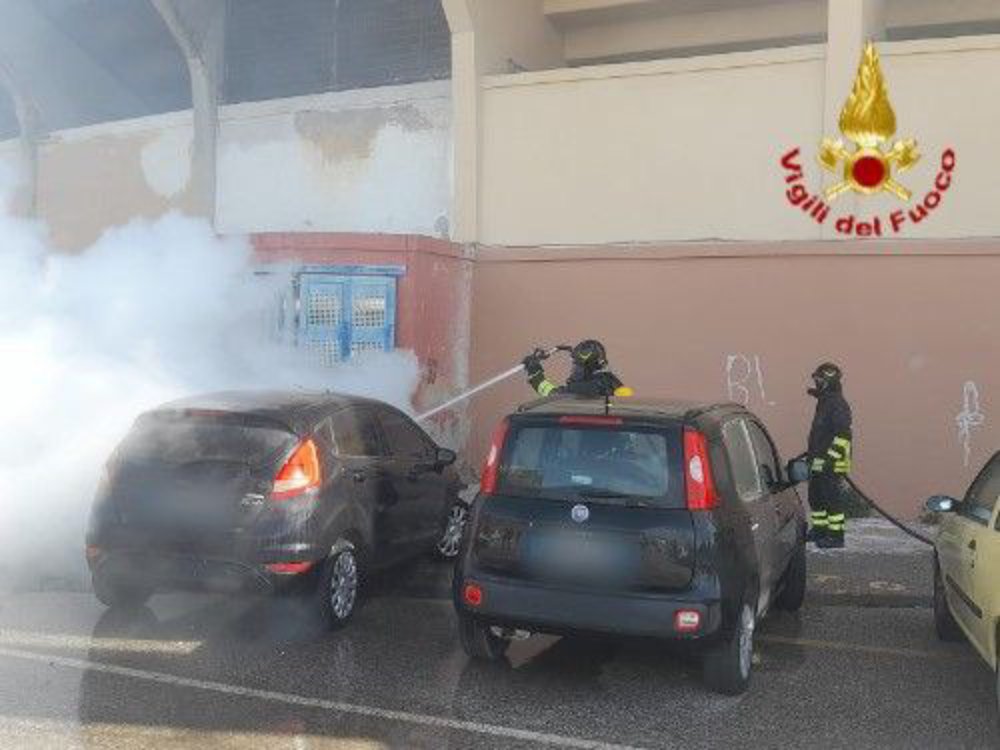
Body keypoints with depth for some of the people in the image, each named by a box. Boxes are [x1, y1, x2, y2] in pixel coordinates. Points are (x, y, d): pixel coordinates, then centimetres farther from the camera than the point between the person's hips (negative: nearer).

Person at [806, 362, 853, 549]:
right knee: (816, 498, 17)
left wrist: (830, 458, -24)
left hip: (831, 464, -10)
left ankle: (836, 536, -2)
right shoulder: (824, 403, 17)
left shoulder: (838, 404, -15)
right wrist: (812, 456, 26)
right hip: (818, 463, 10)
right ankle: (820, 530, 28)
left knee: (833, 500, -6)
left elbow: (843, 436, -21)